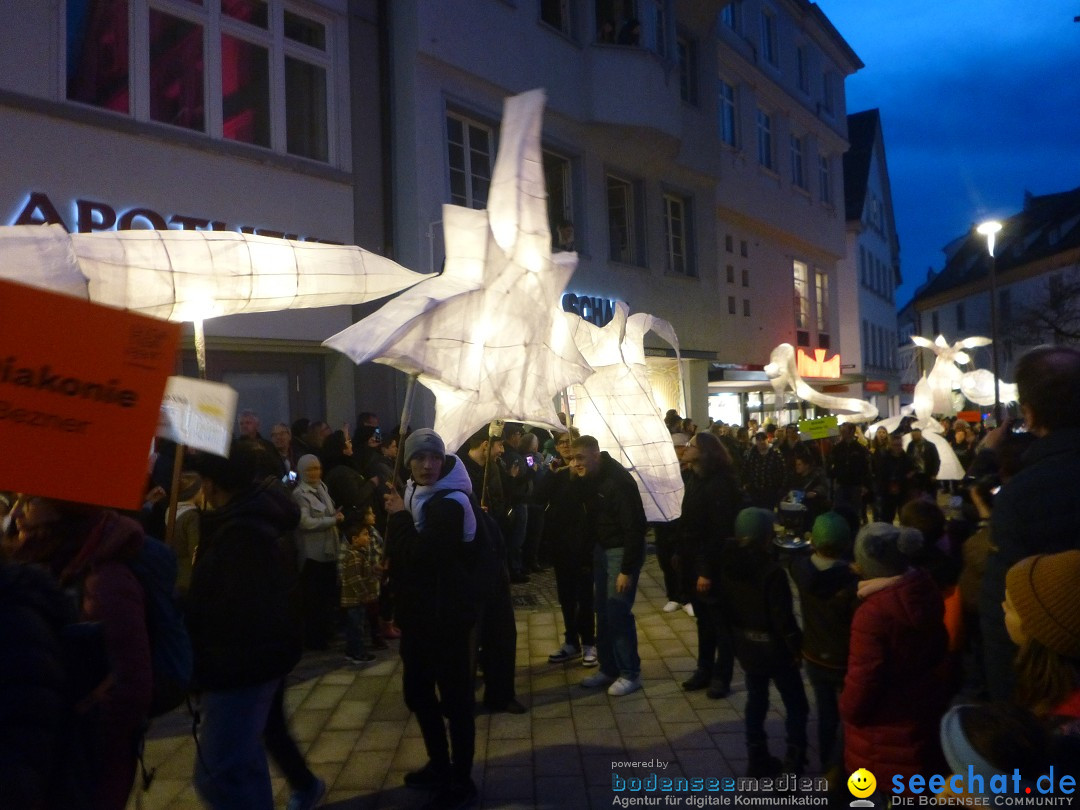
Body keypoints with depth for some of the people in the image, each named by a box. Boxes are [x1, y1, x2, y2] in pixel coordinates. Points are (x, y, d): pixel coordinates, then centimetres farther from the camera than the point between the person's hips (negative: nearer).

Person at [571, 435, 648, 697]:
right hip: (601, 549, 8)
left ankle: (630, 674, 8)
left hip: (621, 550, -8)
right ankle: (608, 668, 24)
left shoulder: (618, 481, -23)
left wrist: (627, 569, -23)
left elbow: (635, 527, -23)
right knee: (603, 611, 11)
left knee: (618, 612, -5)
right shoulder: (588, 478, 3)